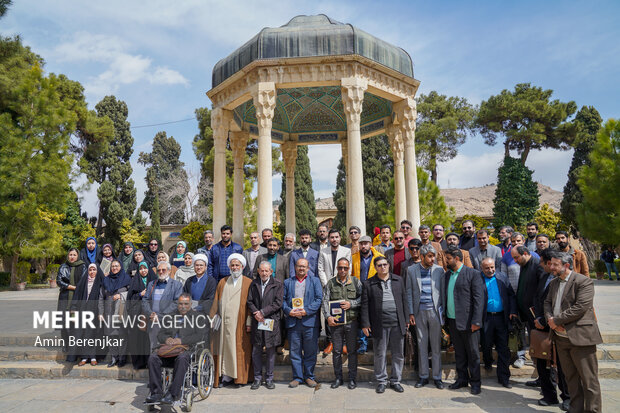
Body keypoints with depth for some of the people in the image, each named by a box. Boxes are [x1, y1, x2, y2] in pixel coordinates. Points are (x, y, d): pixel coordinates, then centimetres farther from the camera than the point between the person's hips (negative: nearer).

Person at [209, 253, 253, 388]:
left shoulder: (248, 283, 2)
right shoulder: (222, 282, 13)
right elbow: (216, 303, 11)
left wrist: (249, 322, -10)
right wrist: (213, 319, 4)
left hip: (239, 324, -3)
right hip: (224, 323, 3)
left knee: (238, 349, -1)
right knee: (224, 347, 4)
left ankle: (238, 378, 10)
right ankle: (225, 377, 13)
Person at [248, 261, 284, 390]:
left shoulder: (278, 284, -1)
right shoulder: (253, 284, 9)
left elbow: (278, 303, -7)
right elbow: (249, 301, 7)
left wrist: (263, 312, -11)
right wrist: (255, 313, -10)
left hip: (272, 321, -2)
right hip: (257, 322, 2)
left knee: (271, 351, 5)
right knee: (256, 351, 6)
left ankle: (269, 378, 18)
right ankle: (257, 378, 20)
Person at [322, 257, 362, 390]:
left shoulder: (356, 282, 5)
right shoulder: (330, 283, 5)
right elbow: (325, 301, -2)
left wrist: (351, 303, -13)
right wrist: (328, 316, -14)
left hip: (351, 321, 0)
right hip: (335, 322, 1)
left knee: (352, 351, 6)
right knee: (336, 351, 8)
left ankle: (352, 378, 19)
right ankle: (338, 378, 21)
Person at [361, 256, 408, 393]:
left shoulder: (399, 280, 9)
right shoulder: (368, 284, 1)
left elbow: (404, 300, 11)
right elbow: (365, 305, 0)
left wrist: (406, 320, 8)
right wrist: (365, 324, -3)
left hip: (397, 323, 2)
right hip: (379, 325, -2)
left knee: (398, 354, 9)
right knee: (380, 354, 7)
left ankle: (396, 380, 24)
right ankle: (381, 381, 22)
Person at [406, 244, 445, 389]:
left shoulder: (439, 270, 1)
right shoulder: (411, 270, 2)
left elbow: (443, 291, 4)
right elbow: (409, 292, 3)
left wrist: (444, 311, -1)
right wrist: (411, 313, -1)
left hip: (435, 311, 0)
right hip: (419, 312, 0)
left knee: (436, 346, 6)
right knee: (421, 345, 8)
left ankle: (437, 377, 18)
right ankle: (423, 376, 20)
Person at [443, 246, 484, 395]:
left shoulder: (473, 274, -8)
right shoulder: (447, 275, 11)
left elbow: (478, 298, -11)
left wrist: (476, 321, -16)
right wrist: (444, 319, 9)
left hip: (468, 321, -6)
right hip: (452, 321, 6)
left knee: (473, 353, 5)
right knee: (459, 353, 15)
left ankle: (475, 382, 17)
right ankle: (462, 379, 27)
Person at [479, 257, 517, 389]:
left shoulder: (502, 277, 6)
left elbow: (511, 294, 9)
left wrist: (512, 311, -3)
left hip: (501, 317, 2)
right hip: (486, 318, -2)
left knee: (503, 348, 4)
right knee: (486, 345, 12)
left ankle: (504, 377, 12)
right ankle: (488, 363, 41)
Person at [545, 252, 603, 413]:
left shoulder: (584, 281, -11)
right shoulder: (554, 282, 13)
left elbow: (581, 307, -20)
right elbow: (547, 302, 15)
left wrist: (557, 320, -16)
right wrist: (550, 319, -6)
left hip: (580, 337, -7)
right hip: (561, 336, 7)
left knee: (588, 378, 2)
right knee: (570, 377, 15)